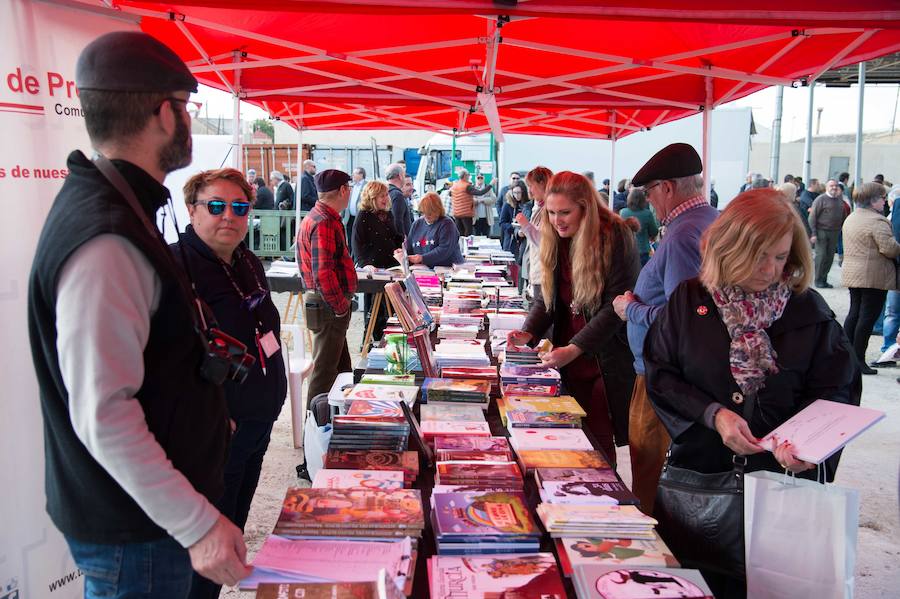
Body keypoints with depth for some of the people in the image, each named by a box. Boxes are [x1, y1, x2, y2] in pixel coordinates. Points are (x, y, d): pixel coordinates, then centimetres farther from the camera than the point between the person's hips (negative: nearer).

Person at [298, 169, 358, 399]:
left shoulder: (317, 217, 14)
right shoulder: (324, 223, -19)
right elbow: (323, 274, -27)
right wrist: (341, 307, -17)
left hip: (331, 305, 11)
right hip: (328, 308, -11)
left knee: (341, 368, 19)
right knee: (324, 371, 0)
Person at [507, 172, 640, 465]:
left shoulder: (615, 237, -12)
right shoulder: (555, 240, 5)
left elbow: (616, 305, -16)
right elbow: (547, 296, 9)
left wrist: (573, 348, -23)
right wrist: (529, 332, -9)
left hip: (605, 360, -5)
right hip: (567, 361, 5)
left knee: (599, 439, 1)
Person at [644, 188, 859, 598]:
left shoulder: (810, 312, -3)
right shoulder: (689, 301, -3)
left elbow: (836, 392, -3)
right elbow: (660, 375, -4)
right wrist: (713, 414, -17)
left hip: (780, 475, 0)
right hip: (698, 469, 0)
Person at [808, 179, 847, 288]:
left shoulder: (840, 201, 12)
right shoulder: (821, 199, -6)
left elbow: (843, 217, 20)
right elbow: (812, 217, -9)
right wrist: (813, 233, -15)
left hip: (834, 233, 6)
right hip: (821, 231, -6)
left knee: (830, 257, 6)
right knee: (821, 256, -6)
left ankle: (824, 279, 15)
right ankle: (818, 280, 3)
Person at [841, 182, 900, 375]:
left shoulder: (850, 218, 12)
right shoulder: (877, 221, -16)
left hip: (852, 273, 9)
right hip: (874, 276, -9)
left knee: (854, 313, 15)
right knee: (868, 317, -3)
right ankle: (859, 360, 0)